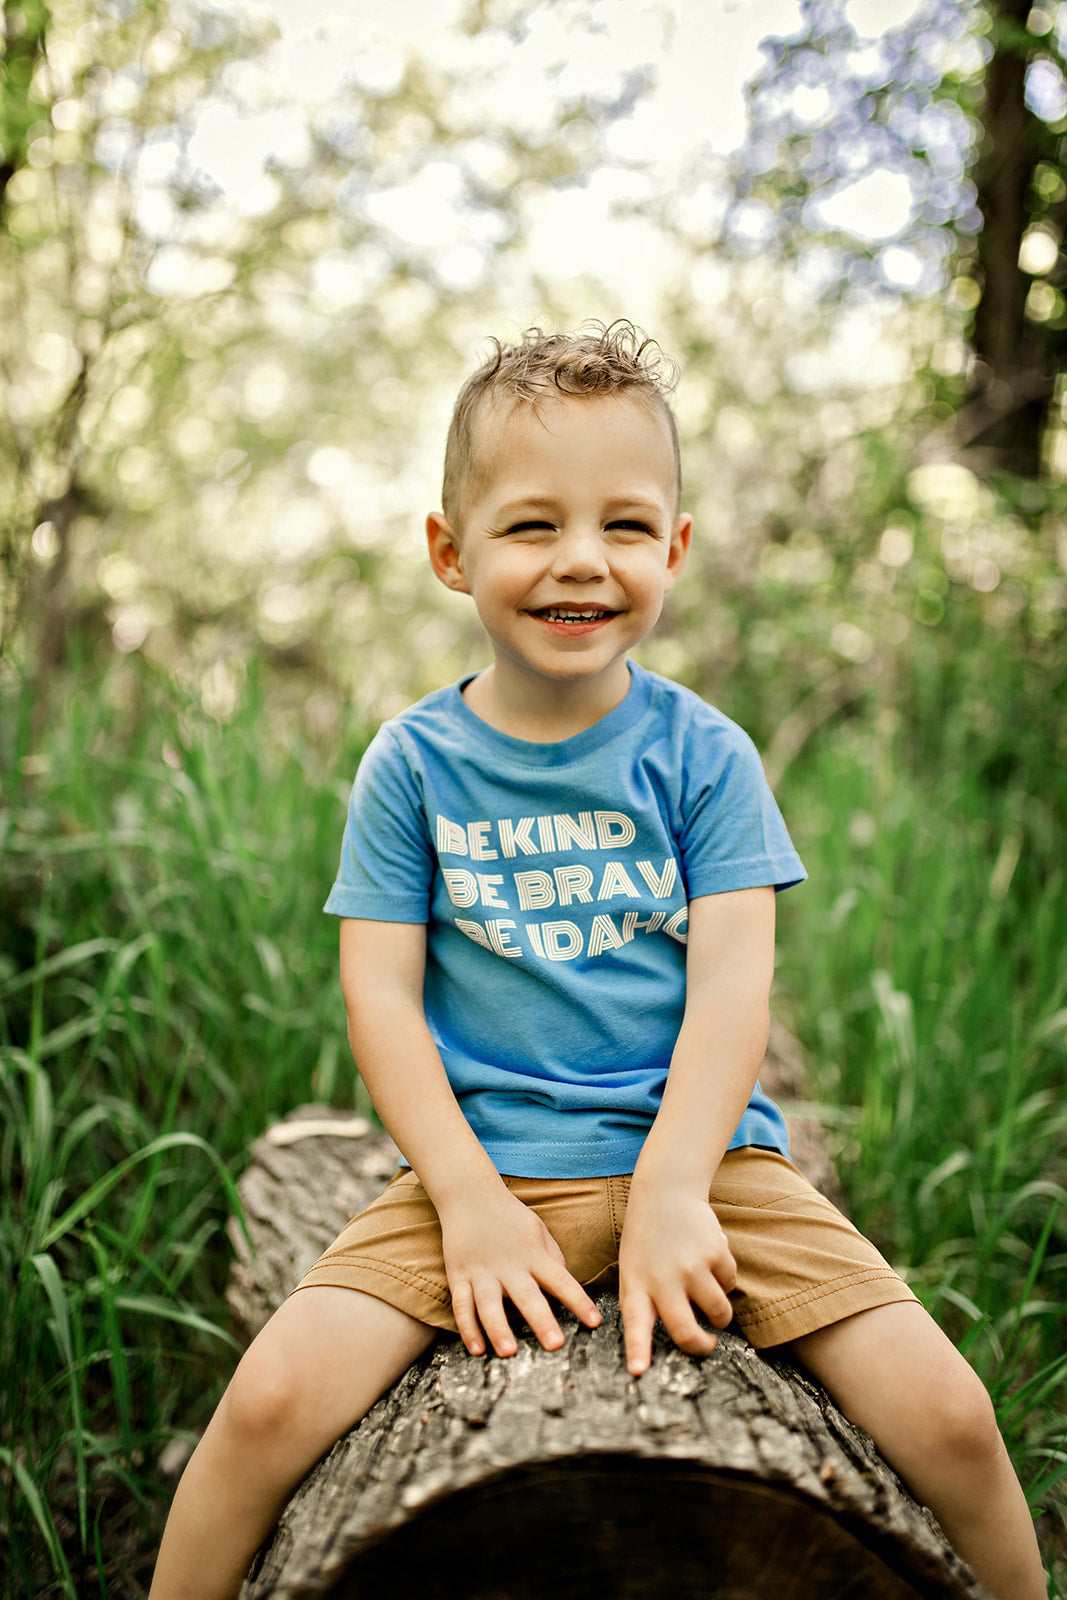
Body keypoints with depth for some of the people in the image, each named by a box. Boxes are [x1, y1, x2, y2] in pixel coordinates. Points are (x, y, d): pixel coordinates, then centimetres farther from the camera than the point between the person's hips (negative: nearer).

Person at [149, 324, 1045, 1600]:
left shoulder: (702, 754, 0)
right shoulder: (412, 763, 0)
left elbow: (731, 983, -6)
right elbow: (380, 991, -2)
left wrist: (672, 1186, -18)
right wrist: (468, 1198, -13)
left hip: (699, 1148, 1)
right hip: (481, 1163, 0)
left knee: (946, 1412, -12)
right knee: (273, 1394, -21)